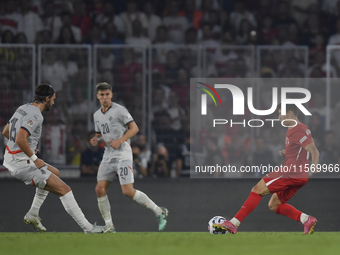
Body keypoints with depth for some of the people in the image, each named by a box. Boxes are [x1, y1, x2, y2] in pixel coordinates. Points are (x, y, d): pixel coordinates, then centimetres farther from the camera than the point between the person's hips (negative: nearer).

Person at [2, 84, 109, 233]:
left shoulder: (23, 109, 12)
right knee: (64, 190, -8)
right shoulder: (35, 116, -18)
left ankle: (33, 214, 27)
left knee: (54, 173, 32)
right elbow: (20, 139, -31)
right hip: (22, 163, -10)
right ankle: (87, 228, -6)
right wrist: (34, 159, -19)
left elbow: (5, 132, 22)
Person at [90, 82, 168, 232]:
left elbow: (134, 128, -8)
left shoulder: (119, 110, -6)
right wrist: (96, 140, 4)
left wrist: (120, 140, -20)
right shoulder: (97, 115, 15)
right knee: (100, 189, -6)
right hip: (108, 156, 7)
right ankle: (109, 226, 2)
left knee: (128, 191, -15)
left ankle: (159, 212, 0)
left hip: (123, 155, -7)